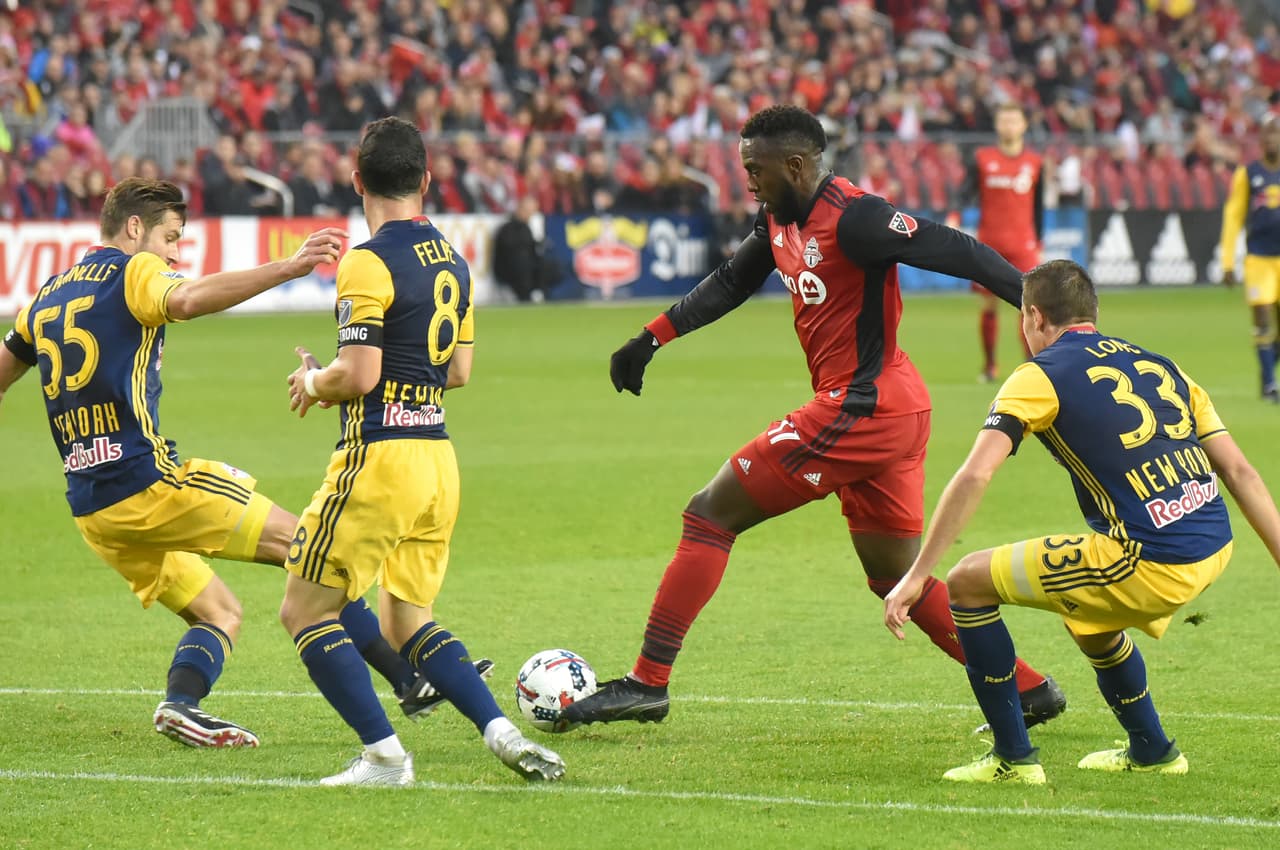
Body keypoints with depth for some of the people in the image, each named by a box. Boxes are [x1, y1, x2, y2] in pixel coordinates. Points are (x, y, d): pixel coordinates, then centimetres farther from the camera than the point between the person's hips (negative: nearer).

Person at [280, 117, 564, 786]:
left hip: (380, 456, -8)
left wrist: (311, 382, 1)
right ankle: (503, 733, 2)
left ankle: (383, 755, -4)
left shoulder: (368, 263, -14)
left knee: (304, 611, 3)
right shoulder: (452, 261, 12)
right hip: (438, 458, 8)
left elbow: (358, 376, -18)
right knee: (405, 621, 18)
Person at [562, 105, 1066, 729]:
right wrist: (652, 338, 30)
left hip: (858, 408, -10)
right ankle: (1030, 689, 14)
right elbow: (730, 282, 29)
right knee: (896, 578, 15)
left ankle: (647, 682, -1)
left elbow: (954, 252, -19)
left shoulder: (852, 218, -17)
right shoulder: (780, 221, 12)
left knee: (710, 515, -4)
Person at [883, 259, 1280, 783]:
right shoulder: (1159, 366, 19)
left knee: (968, 583, 8)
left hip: (1148, 564, -7)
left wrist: (916, 577, -10)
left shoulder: (1040, 377, 1)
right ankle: (1151, 752, 41)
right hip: (1213, 551, 7)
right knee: (1087, 616, 36)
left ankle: (1014, 758, 10)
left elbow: (975, 476, -11)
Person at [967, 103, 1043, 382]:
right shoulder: (983, 158, 2)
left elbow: (1038, 205, 12)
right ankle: (989, 366, 17)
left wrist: (1037, 242, 11)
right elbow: (968, 192, 1)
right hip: (988, 243, 0)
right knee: (988, 306, 3)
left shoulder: (1034, 162, 6)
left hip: (1023, 244, 0)